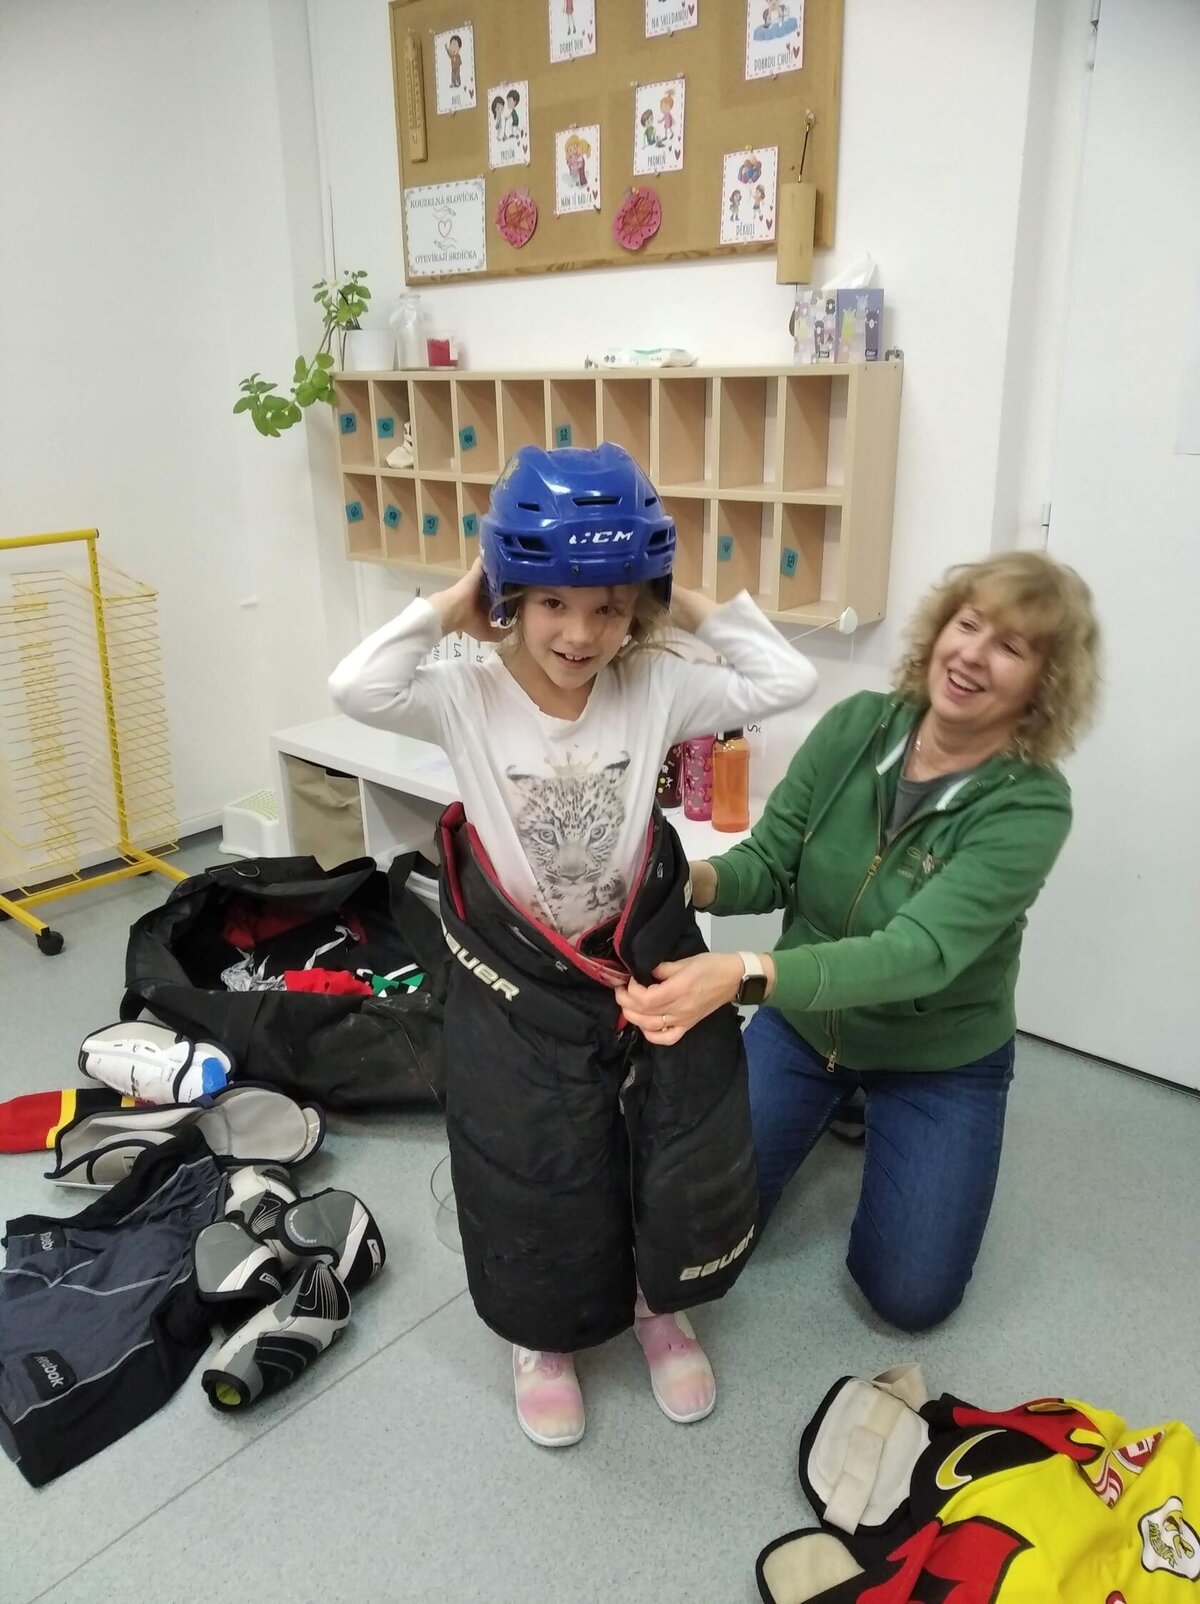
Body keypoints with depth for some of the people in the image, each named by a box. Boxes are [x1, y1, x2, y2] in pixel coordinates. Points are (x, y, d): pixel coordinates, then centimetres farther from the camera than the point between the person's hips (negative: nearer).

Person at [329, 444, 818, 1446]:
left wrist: (693, 607, -13)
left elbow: (787, 681, -12)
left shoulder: (654, 689, -10)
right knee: (537, 1181, 11)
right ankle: (545, 1337, 42)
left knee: (688, 1164, 11)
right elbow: (357, 688, -30)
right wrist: (447, 608, -21)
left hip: (648, 961, 2)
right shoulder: (468, 700, -14)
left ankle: (660, 1306, 44)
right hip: (519, 985, -1)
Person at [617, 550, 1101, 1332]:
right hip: (803, 1024, 3)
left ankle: (869, 1116, 27)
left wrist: (744, 973, -52)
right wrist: (695, 879, -35)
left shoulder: (1031, 807, -26)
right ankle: (836, 1106, 26)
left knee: (909, 1297, 2)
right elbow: (769, 863, -10)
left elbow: (919, 951, -37)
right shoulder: (855, 727, -15)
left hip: (939, 1061, -2)